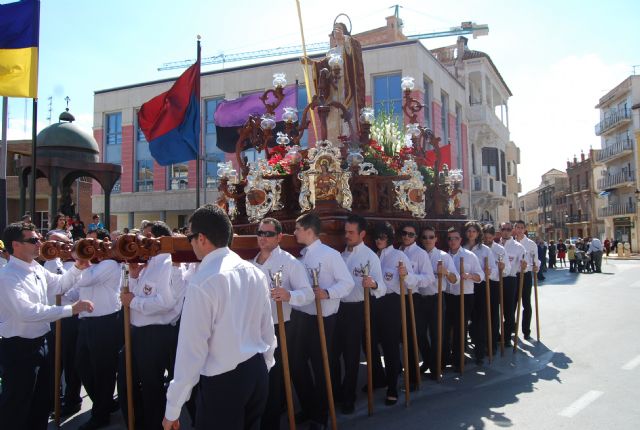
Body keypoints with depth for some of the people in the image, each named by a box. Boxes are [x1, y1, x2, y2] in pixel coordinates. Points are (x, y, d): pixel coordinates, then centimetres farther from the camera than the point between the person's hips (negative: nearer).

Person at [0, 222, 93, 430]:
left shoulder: (36, 268, 4)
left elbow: (59, 285, 20)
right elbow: (27, 311, -33)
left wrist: (77, 268, 3)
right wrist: (71, 309, -32)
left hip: (40, 343, 8)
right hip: (17, 349, -8)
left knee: (43, 401, 22)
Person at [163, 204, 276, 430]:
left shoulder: (202, 282, -19)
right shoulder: (256, 273, 1)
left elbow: (192, 348, -17)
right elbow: (267, 329, 7)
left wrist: (172, 409, -9)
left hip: (221, 382, -7)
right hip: (257, 372, 7)